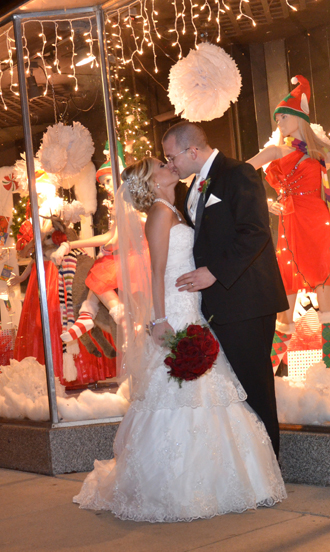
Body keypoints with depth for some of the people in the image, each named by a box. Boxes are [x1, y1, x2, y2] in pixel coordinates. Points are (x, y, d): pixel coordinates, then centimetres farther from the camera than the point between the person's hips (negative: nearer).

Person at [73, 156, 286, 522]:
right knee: (177, 396, -8)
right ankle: (172, 492, -1)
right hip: (175, 315, -9)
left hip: (190, 314, 9)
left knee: (193, 393, 9)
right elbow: (157, 271, -15)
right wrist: (160, 320, -20)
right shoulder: (160, 212, -8)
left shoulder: (172, 213, 20)